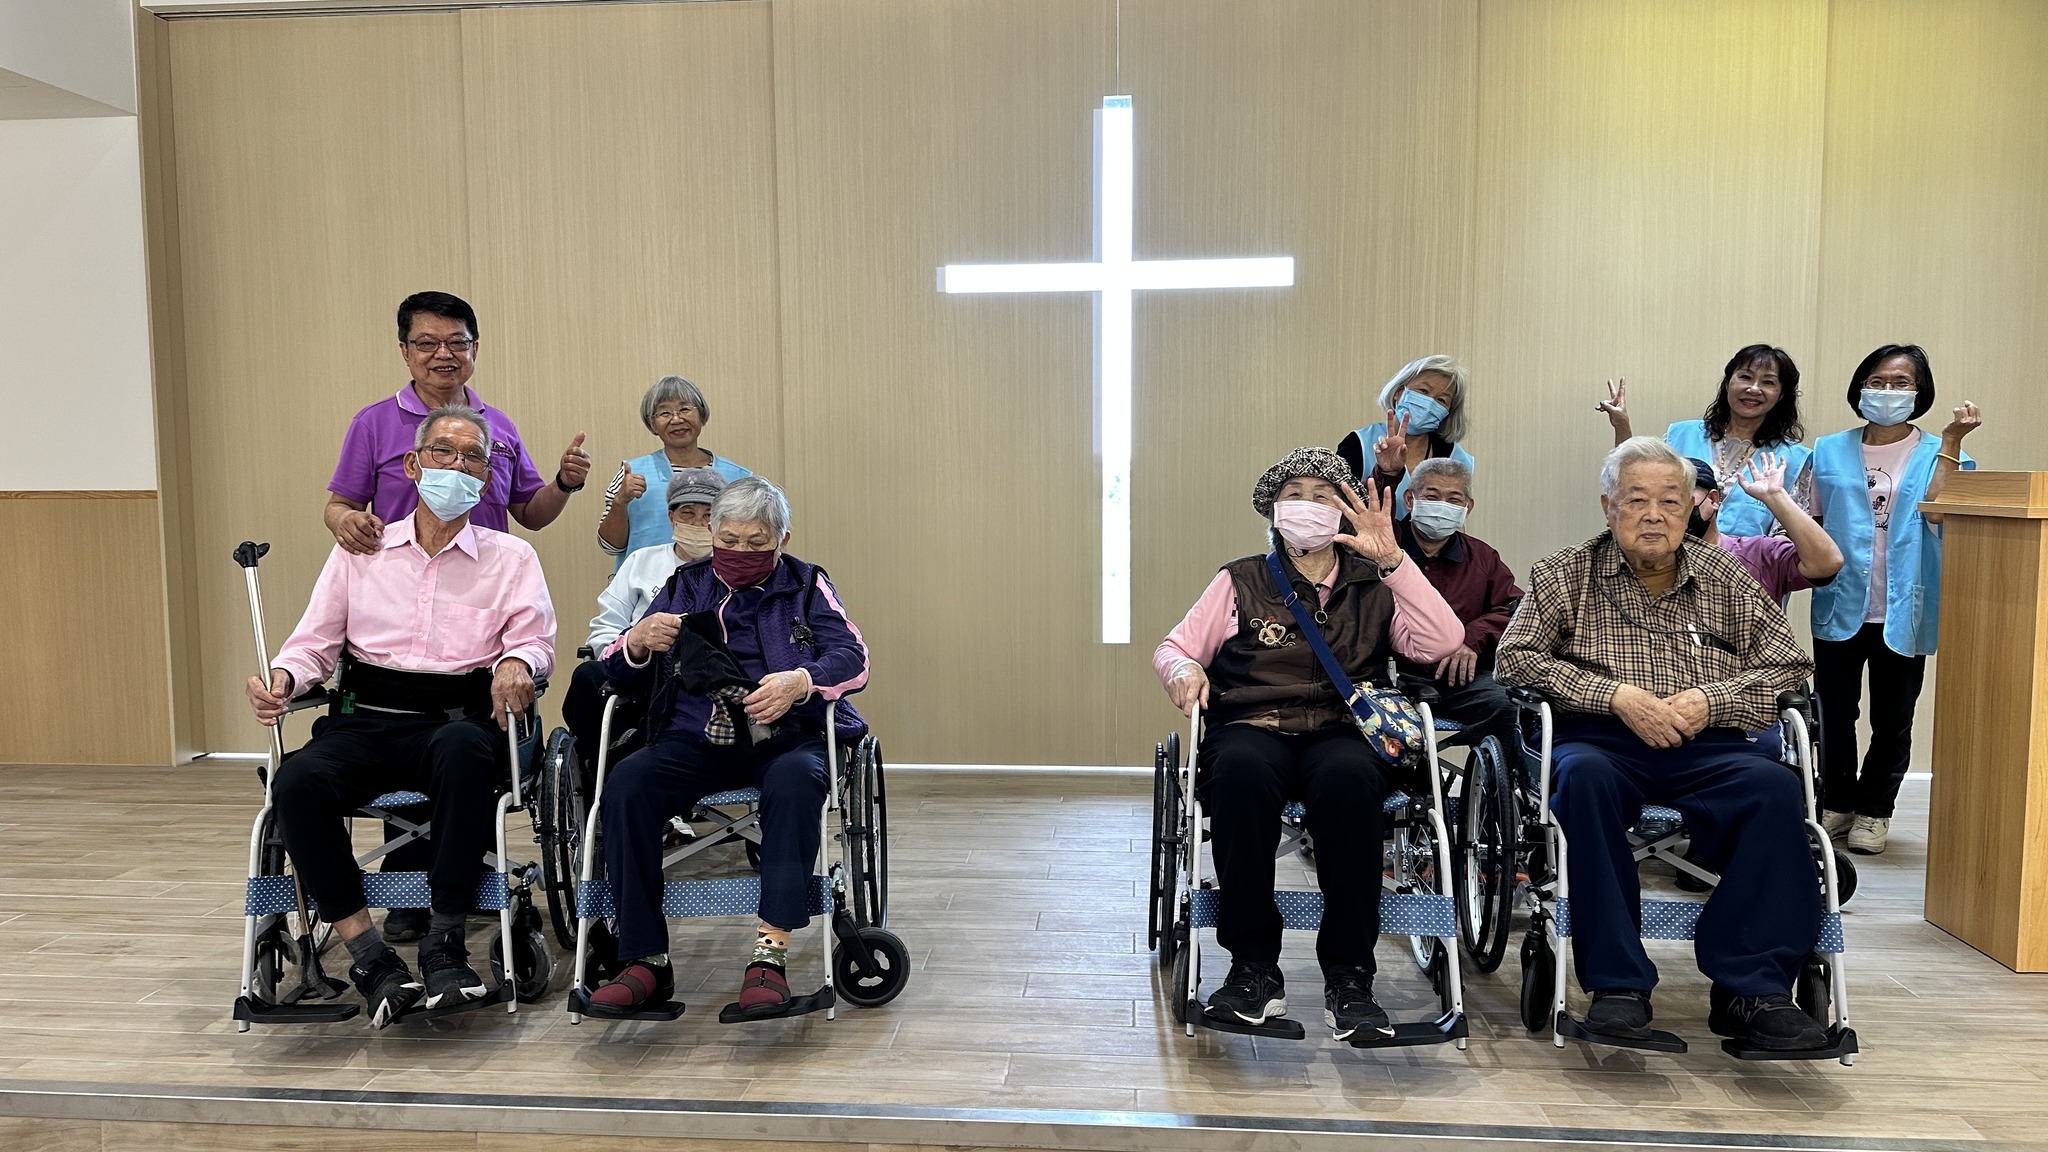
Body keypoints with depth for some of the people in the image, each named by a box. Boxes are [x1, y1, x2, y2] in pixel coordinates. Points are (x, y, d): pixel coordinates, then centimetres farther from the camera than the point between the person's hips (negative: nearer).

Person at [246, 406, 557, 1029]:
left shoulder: (510, 558, 14)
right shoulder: (359, 550, 19)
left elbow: (534, 640, 3)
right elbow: (316, 641, 15)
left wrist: (517, 662, -21)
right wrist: (282, 679, -7)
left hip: (456, 720, -2)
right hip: (365, 720, 2)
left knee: (462, 749, -38)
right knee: (297, 783, -29)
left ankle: (445, 943, -26)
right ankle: (369, 957, -20)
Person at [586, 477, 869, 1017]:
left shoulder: (807, 586, 12)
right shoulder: (685, 586, 19)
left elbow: (853, 659, -4)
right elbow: (614, 668, 14)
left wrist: (800, 682, -25)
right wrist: (637, 643, -11)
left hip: (786, 735, -2)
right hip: (696, 738, 2)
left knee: (794, 782, -36)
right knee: (625, 785, -26)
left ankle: (770, 953, -34)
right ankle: (646, 962, -20)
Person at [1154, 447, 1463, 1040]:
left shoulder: (1373, 586, 19)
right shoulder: (1241, 581, 19)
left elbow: (1442, 645, 3)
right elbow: (1173, 647, 15)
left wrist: (1393, 559, -2)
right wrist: (1183, 668, -9)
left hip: (1345, 732, 0)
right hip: (1254, 727, 0)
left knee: (1347, 776, -37)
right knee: (1241, 770, -37)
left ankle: (1348, 979, -27)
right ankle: (1254, 969, -27)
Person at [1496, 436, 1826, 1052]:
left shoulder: (1726, 579, 18)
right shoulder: (1565, 574, 11)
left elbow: (1790, 666, 12)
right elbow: (1515, 658, 0)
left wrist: (1708, 701, -7)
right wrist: (1616, 694, -12)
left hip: (1705, 748, 2)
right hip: (1601, 741, -2)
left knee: (1774, 787, -29)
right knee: (1583, 776, -36)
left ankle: (1750, 985, -23)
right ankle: (1618, 984, -31)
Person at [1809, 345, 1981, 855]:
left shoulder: (1935, 453, 2)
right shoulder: (1830, 452, 5)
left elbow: (1935, 511, -16)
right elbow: (1810, 523, 8)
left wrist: (1951, 440, -18)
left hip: (1904, 611, -1)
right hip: (1840, 606, 1)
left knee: (1892, 720, 9)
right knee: (1835, 716, 8)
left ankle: (1873, 810, 24)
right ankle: (1836, 803, 24)